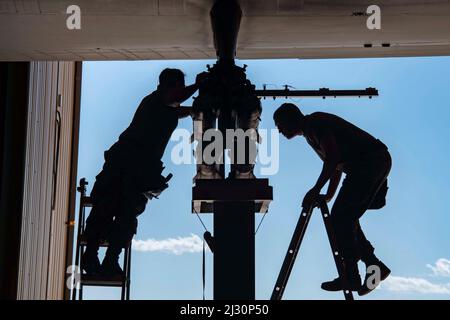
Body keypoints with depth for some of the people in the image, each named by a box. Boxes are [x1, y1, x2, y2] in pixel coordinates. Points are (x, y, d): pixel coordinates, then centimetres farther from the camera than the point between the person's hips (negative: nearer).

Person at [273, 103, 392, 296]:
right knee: (346, 218, 10)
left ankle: (350, 277, -7)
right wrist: (328, 195, 21)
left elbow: (334, 157, -19)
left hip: (370, 162, -10)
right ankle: (375, 267, 10)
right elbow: (336, 164, 27)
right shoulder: (311, 132, 23)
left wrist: (316, 189, -15)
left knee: (341, 216, -10)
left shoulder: (314, 123, -8)